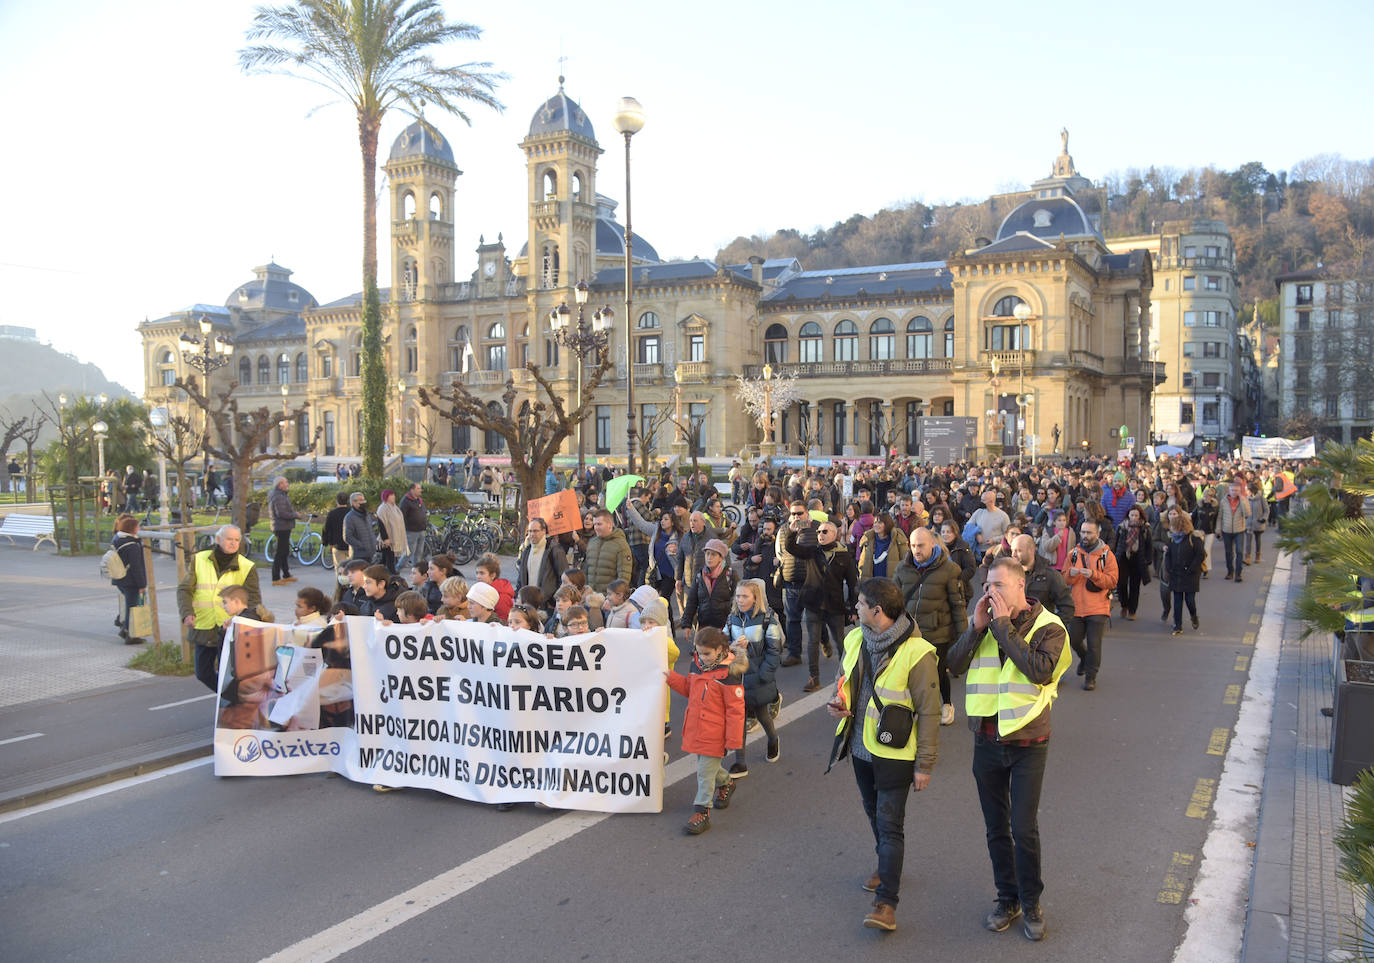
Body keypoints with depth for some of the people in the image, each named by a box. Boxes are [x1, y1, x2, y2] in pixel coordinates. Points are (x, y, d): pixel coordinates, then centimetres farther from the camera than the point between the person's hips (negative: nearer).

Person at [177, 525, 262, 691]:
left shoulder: (247, 567, -1)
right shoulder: (199, 560, 4)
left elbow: (253, 598, -6)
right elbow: (184, 590, 0)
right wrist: (187, 613, -18)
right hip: (203, 628, 3)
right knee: (203, 673, 14)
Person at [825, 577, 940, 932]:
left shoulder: (916, 653, -22)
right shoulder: (855, 640, -1)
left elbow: (929, 712, -16)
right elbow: (844, 680, 18)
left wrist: (924, 764, -13)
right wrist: (838, 702, -5)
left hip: (894, 753, -7)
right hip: (860, 746, 7)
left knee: (889, 823, -5)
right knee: (874, 812, 22)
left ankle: (886, 903, 0)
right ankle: (887, 866, 45)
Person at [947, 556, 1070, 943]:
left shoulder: (1048, 627, -9)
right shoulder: (986, 624, 3)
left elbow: (1040, 670, -27)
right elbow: (955, 665, -5)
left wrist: (1003, 625, -23)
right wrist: (977, 626, -15)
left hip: (1027, 744, -4)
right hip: (987, 741, 4)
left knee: (1024, 829, 0)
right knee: (996, 828, 15)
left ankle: (1030, 904, 21)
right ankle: (1007, 898, 32)